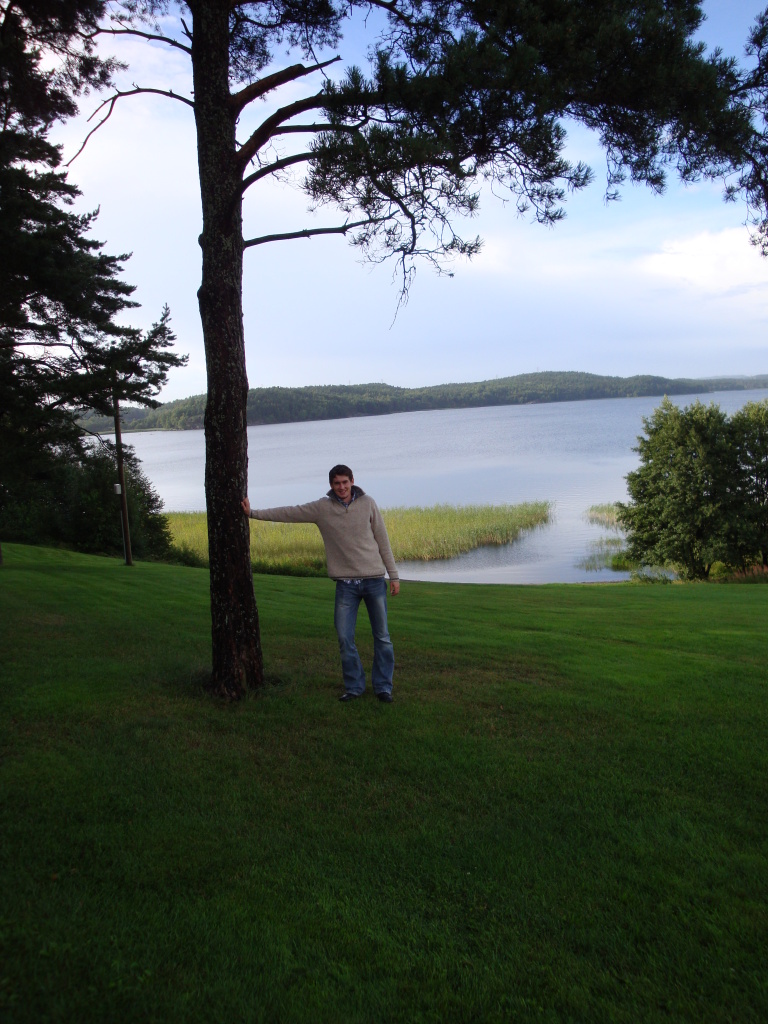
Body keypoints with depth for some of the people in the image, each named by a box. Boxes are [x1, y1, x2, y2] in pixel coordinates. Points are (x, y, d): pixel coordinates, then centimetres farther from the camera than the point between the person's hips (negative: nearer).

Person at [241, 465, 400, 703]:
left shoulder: (367, 503, -1)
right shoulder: (322, 508, -1)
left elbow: (382, 540, 2)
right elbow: (288, 513, 4)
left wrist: (394, 575, 2)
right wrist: (252, 513, 3)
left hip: (374, 580, 0)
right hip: (346, 583, 1)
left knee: (382, 637, 5)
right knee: (345, 638, 1)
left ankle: (383, 687, 18)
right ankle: (354, 686, 18)